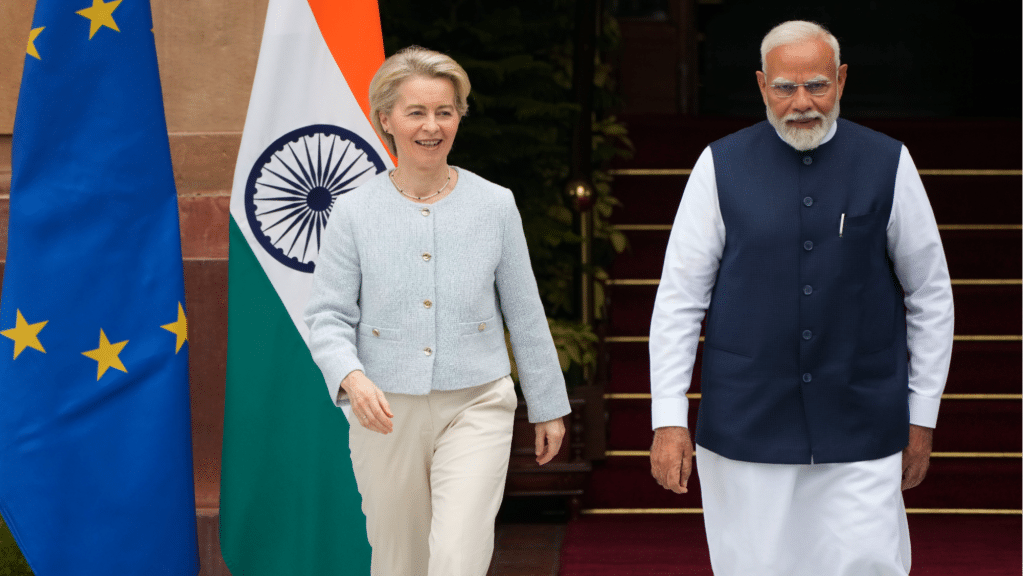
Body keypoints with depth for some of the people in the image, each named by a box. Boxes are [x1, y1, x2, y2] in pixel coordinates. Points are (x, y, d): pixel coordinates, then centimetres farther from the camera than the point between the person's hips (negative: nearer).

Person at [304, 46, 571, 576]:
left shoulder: (495, 205, 0)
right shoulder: (354, 213, -2)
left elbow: (525, 314, 8)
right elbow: (328, 318, -3)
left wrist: (549, 408, 13)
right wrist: (352, 379, -23)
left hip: (475, 407, -1)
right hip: (387, 413, 1)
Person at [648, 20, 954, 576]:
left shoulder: (888, 164, 3)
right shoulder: (721, 167, 0)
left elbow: (930, 295, 9)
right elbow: (679, 299, 1)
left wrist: (922, 416, 8)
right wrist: (668, 420, -5)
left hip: (861, 433, 0)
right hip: (745, 428, 0)